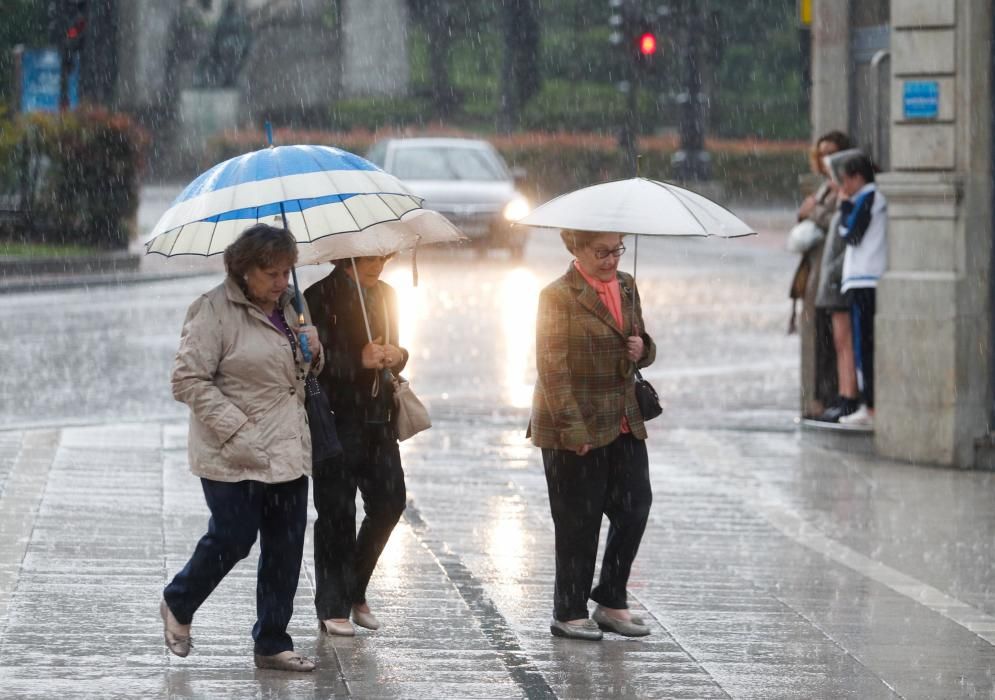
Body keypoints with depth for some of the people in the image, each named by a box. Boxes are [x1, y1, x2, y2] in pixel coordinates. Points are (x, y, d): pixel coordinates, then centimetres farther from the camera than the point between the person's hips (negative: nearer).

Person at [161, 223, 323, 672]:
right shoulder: (215, 312, -13)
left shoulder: (289, 305, 12)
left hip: (288, 450, 7)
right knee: (233, 538, -3)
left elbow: (302, 371, 27)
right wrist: (236, 430, -21)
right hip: (235, 456, -7)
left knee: (286, 547, 5)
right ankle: (177, 605, 25)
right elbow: (189, 380, -16)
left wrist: (312, 351, 2)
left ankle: (272, 644, 14)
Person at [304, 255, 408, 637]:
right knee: (337, 512, -2)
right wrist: (360, 361, -23)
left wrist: (397, 356, -1)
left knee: (390, 502, 2)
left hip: (378, 419, 6)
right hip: (336, 418, -6)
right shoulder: (321, 298, -7)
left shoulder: (385, 294, 15)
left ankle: (355, 591, 20)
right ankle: (333, 608, 5)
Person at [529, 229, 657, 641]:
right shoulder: (559, 297, -10)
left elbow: (640, 345, 22)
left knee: (634, 510, 3)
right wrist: (574, 430, -18)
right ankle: (569, 614, 12)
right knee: (579, 523, 1)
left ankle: (611, 602, 18)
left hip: (624, 423, 6)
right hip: (575, 430, -6)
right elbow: (553, 368, -13)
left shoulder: (626, 287, 10)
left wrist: (642, 350, -4)